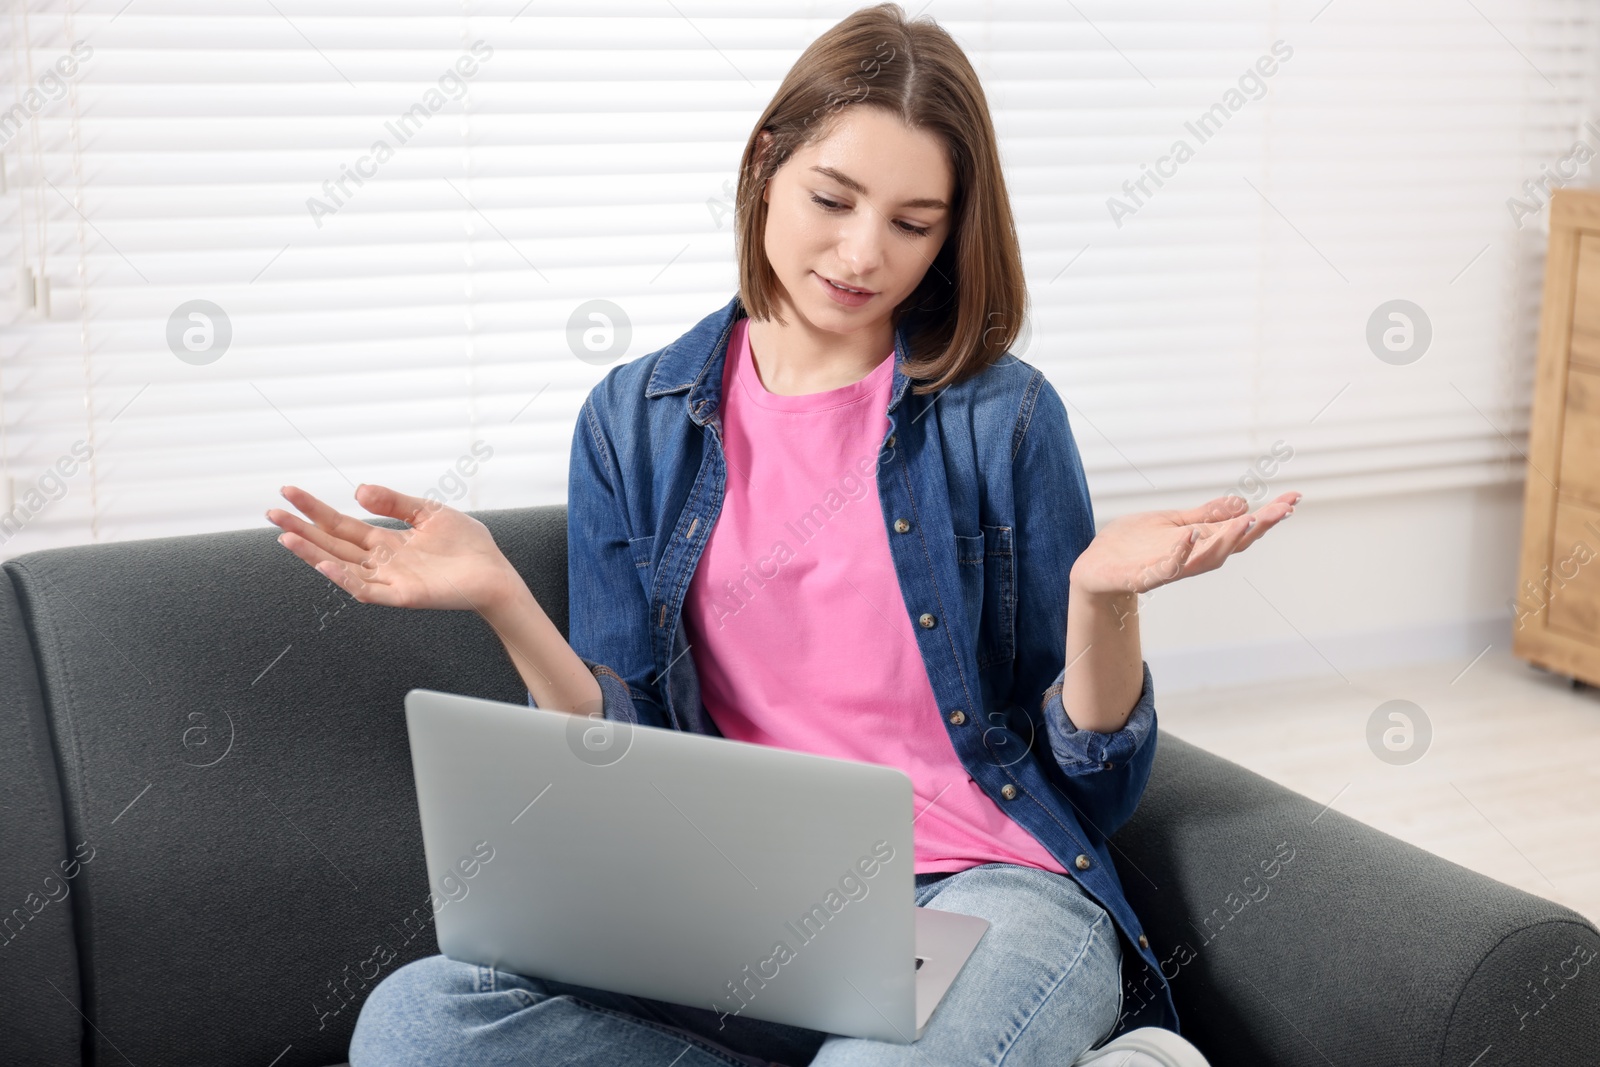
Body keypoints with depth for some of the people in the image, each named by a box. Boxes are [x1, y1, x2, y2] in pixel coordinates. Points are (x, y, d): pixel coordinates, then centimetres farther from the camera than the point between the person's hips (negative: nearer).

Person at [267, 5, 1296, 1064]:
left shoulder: (1004, 419, 2)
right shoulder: (634, 423, 8)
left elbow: (1095, 792, 3)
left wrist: (1102, 597, -16)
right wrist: (500, 600, -9)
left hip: (992, 893, -4)